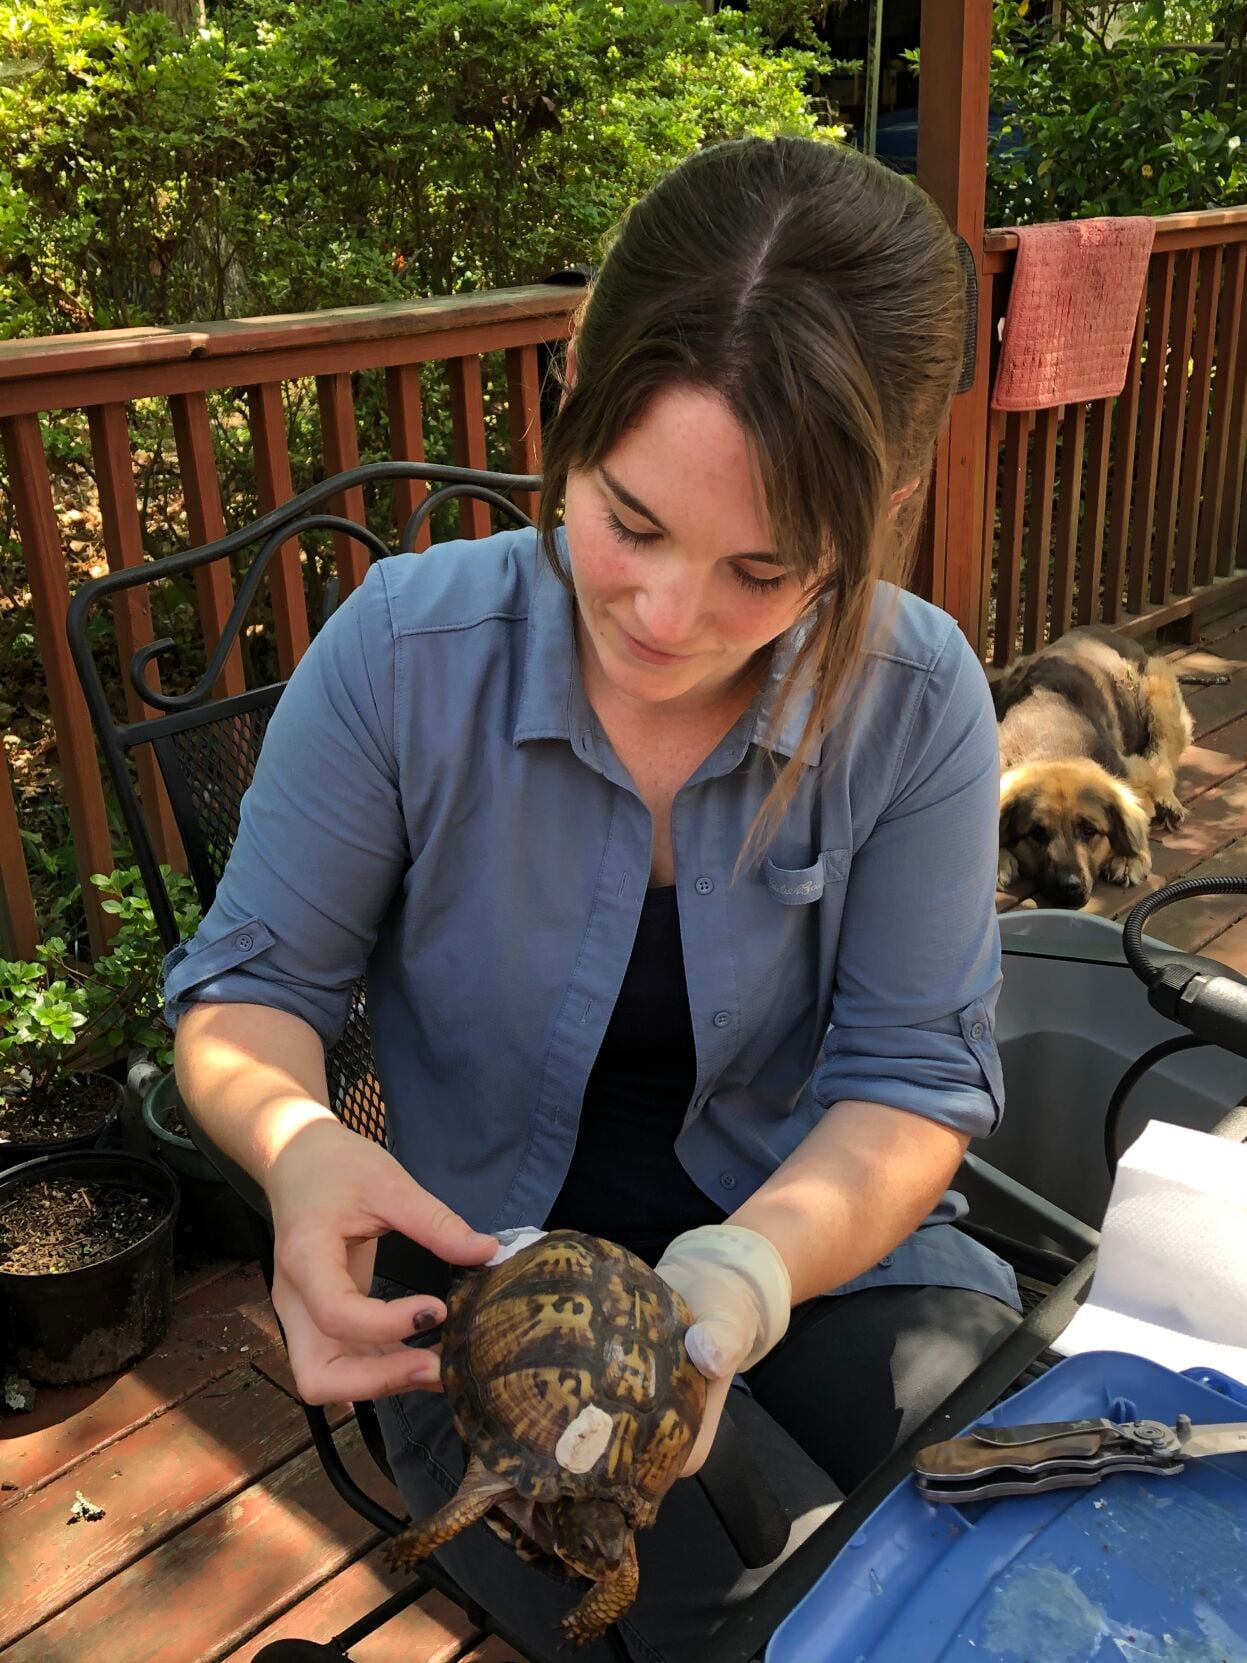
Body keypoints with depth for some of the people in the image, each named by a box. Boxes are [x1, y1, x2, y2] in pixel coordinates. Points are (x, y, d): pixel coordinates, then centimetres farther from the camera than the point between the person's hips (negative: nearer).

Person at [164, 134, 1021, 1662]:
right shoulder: (403, 651, -17)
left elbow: (914, 1075, -11)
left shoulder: (916, 698, -14)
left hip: (827, 1246, 2)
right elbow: (248, 986, -6)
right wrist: (300, 1146, -30)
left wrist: (753, 1271, -31)